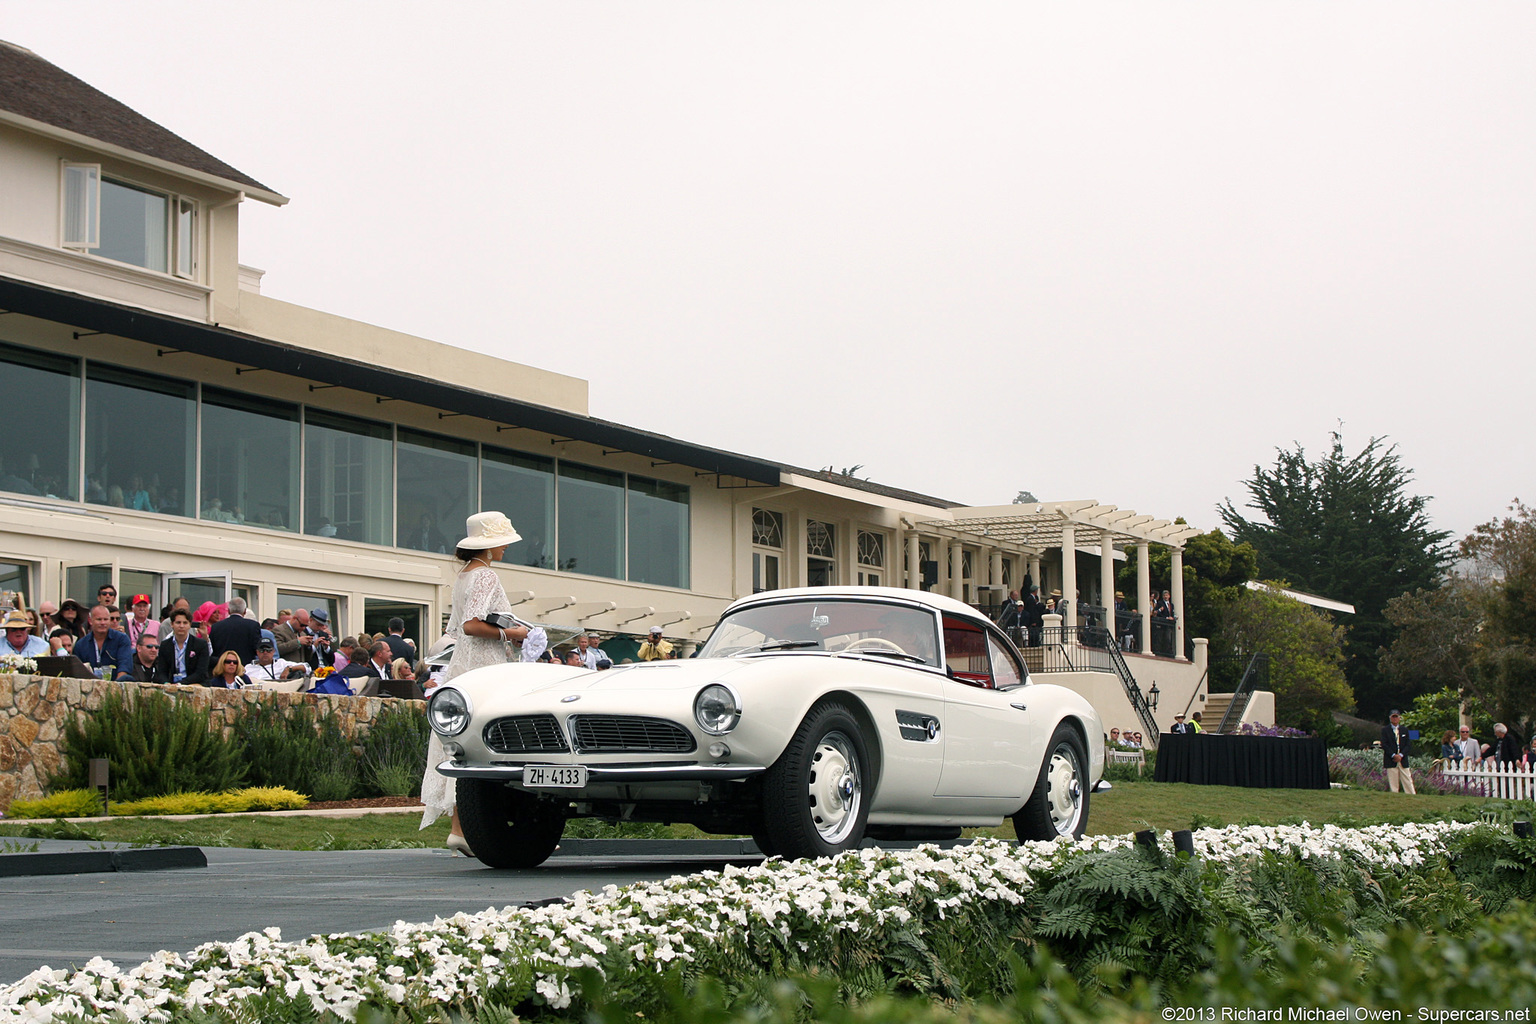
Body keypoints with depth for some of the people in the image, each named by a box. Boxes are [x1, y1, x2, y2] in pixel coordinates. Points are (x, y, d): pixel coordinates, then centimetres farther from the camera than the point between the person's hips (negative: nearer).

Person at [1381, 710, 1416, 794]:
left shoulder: (1404, 730, 13)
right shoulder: (1385, 730, 5)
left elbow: (1408, 745, 6)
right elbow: (1384, 745, -4)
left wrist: (1401, 755, -9)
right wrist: (1393, 755, -13)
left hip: (1403, 760, 2)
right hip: (1390, 760, -2)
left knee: (1408, 782, 1)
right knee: (1393, 784, -3)